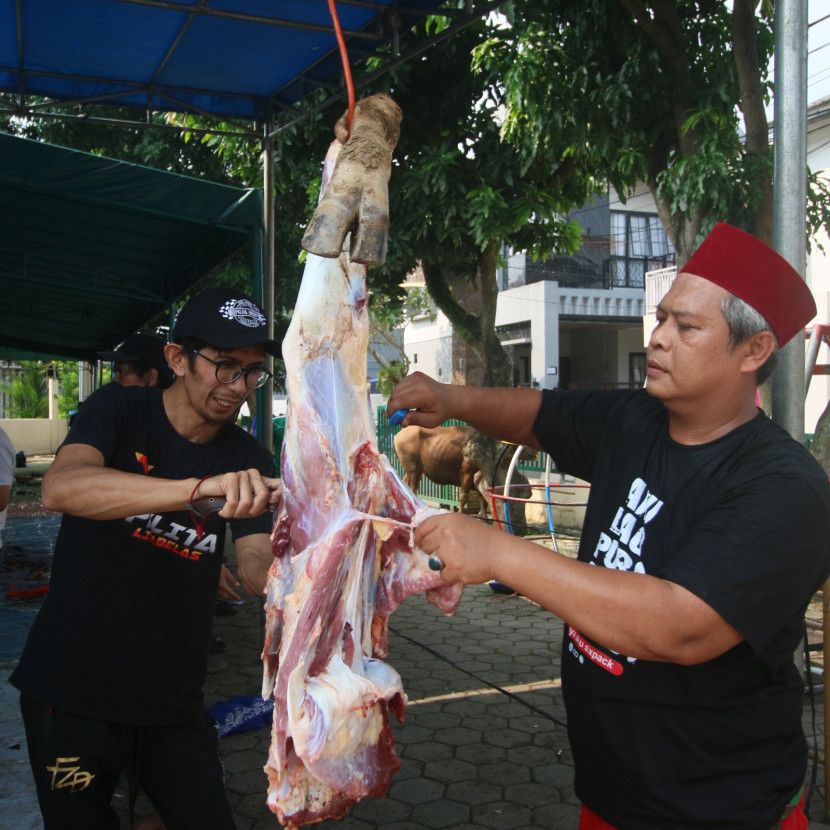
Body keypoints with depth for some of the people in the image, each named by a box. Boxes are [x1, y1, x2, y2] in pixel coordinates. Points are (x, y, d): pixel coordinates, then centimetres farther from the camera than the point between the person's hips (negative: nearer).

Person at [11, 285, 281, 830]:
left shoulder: (249, 461, -1)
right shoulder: (119, 409, -10)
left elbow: (257, 568, -11)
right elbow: (61, 487, -31)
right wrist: (201, 490, -44)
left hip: (172, 699, 3)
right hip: (72, 687, -3)